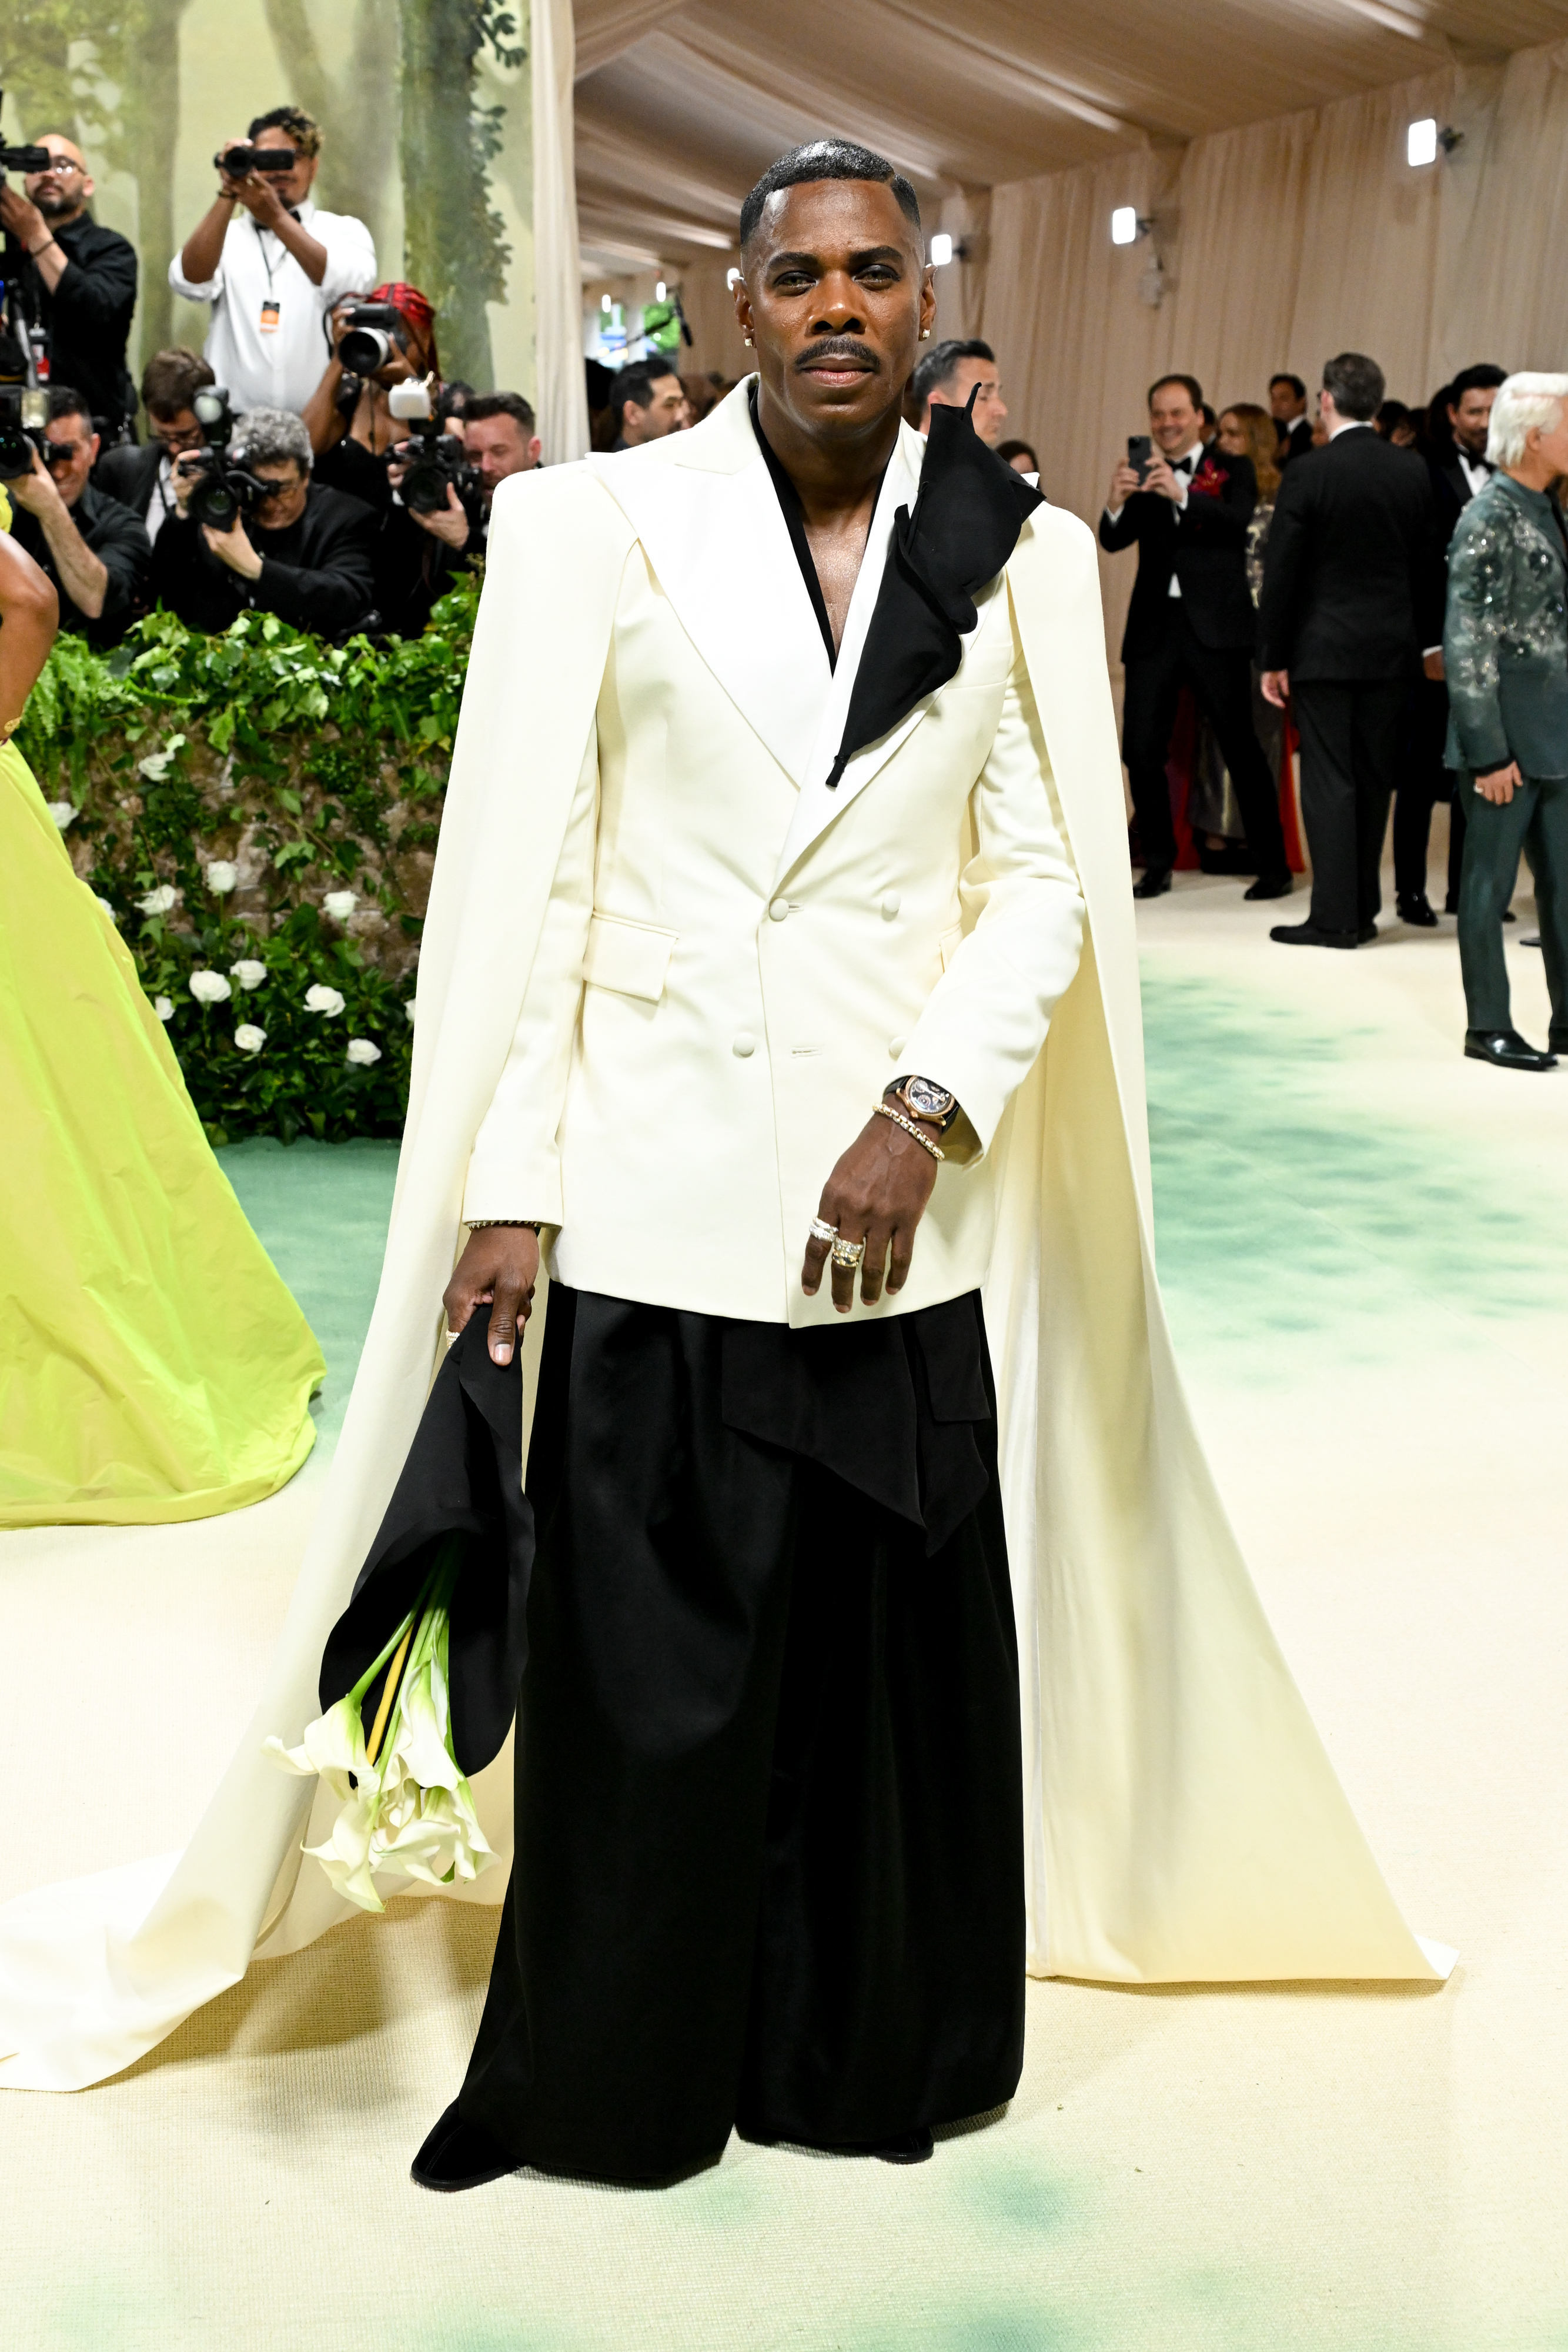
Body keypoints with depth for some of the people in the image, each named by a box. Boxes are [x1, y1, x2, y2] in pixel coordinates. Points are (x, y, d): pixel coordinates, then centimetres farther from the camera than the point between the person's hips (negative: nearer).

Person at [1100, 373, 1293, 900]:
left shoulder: (1233, 470, 4)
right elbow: (1113, 541, 0)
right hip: (1154, 624, 3)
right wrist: (1116, 503, -21)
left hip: (1215, 625, -3)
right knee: (1140, 748, 0)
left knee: (1241, 747, -1)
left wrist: (1181, 495, -29)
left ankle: (1272, 865, 7)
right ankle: (1158, 862, 13)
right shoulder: (1143, 476, 12)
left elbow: (1239, 520, -16)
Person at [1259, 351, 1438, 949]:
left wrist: (1272, 658, -3)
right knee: (1374, 781, 12)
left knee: (1328, 782, -1)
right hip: (1391, 648, 4)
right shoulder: (1413, 470, 2)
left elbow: (1281, 571, -9)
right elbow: (1425, 565, 8)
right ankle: (1363, 911, 20)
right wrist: (1412, 634, 16)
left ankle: (1335, 917, -2)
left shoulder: (1307, 473, -11)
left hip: (1324, 648, -4)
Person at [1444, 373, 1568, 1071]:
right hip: (1509, 734, -8)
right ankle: (1488, 1027, 9)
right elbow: (1467, 646, -17)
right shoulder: (1490, 519, -14)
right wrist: (1489, 752, -19)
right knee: (1490, 883, 1)